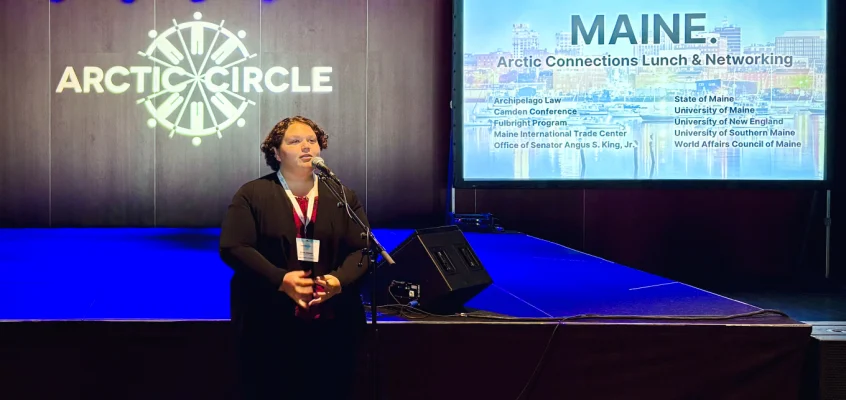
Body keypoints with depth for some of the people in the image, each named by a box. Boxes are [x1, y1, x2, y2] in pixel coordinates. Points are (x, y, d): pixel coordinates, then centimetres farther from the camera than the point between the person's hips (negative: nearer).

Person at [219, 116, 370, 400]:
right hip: (269, 327, -2)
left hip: (332, 328, 3)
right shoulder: (252, 195, 4)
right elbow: (233, 247, -7)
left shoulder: (343, 197, 12)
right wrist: (280, 280, -19)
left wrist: (339, 280, -15)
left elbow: (362, 250, 5)